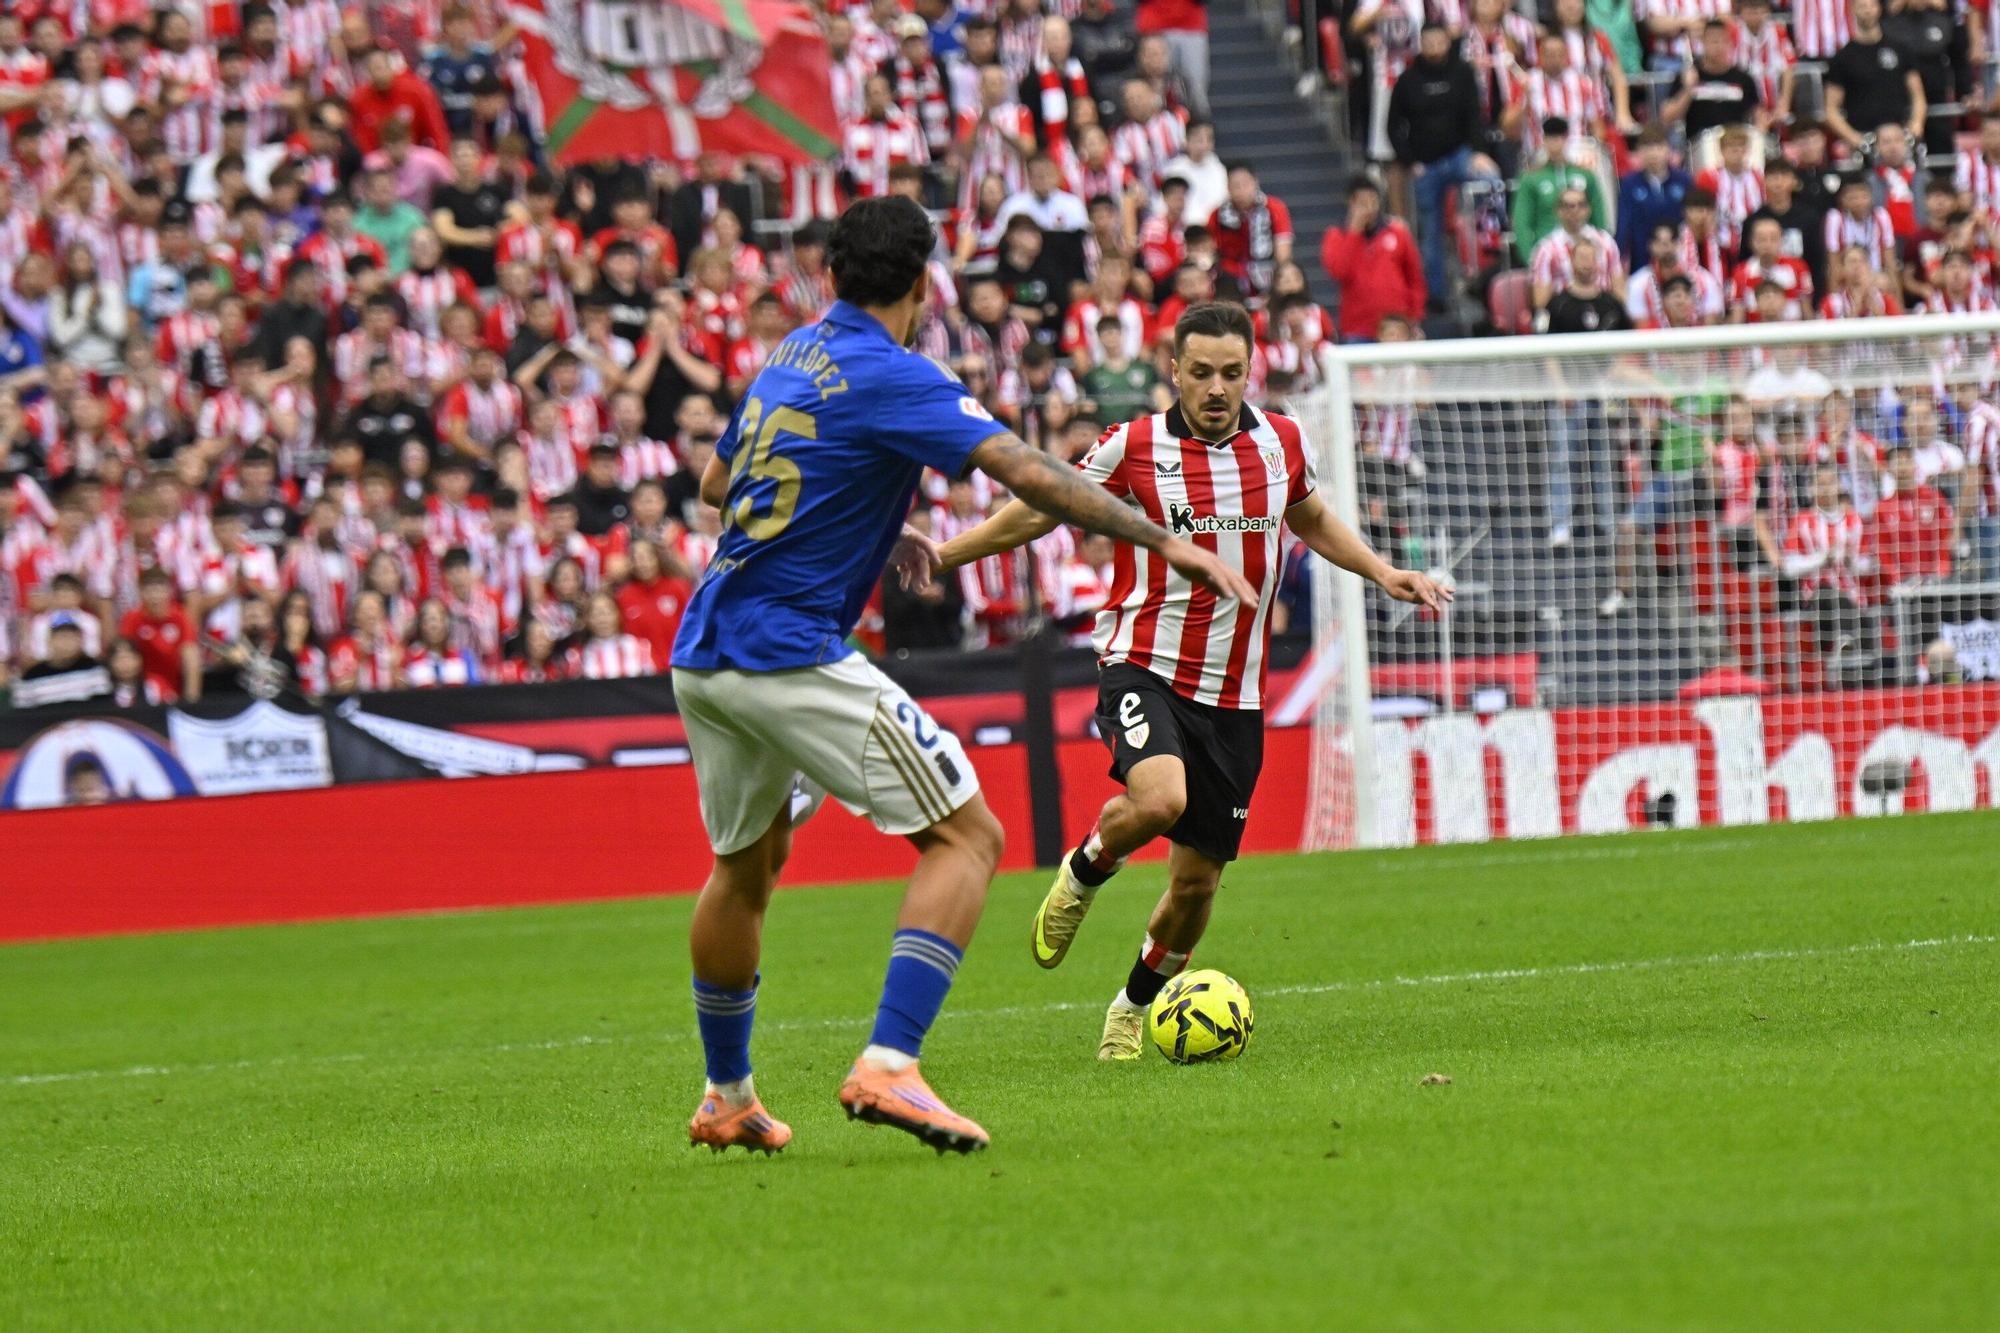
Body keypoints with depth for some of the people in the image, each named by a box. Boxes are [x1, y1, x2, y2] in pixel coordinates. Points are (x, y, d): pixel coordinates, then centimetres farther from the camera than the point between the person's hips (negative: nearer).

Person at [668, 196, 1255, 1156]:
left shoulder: (794, 356, 15)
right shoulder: (890, 377, -10)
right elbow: (1030, 476, -18)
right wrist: (1164, 543, -13)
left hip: (703, 658, 9)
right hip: (791, 655, -9)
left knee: (745, 866, 27)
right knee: (966, 836, -5)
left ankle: (725, 1098, 37)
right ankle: (887, 1065, -19)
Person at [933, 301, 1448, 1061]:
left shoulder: (1282, 444, 4)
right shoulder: (1135, 448, -6)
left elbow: (1312, 520, 26)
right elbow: (1038, 512, 6)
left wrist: (1381, 572, 14)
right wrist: (936, 554, 5)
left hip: (1234, 695, 4)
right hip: (1144, 666, -4)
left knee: (1197, 881, 6)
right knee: (1158, 798, -34)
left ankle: (1136, 1006, 33)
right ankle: (1084, 872, 1)